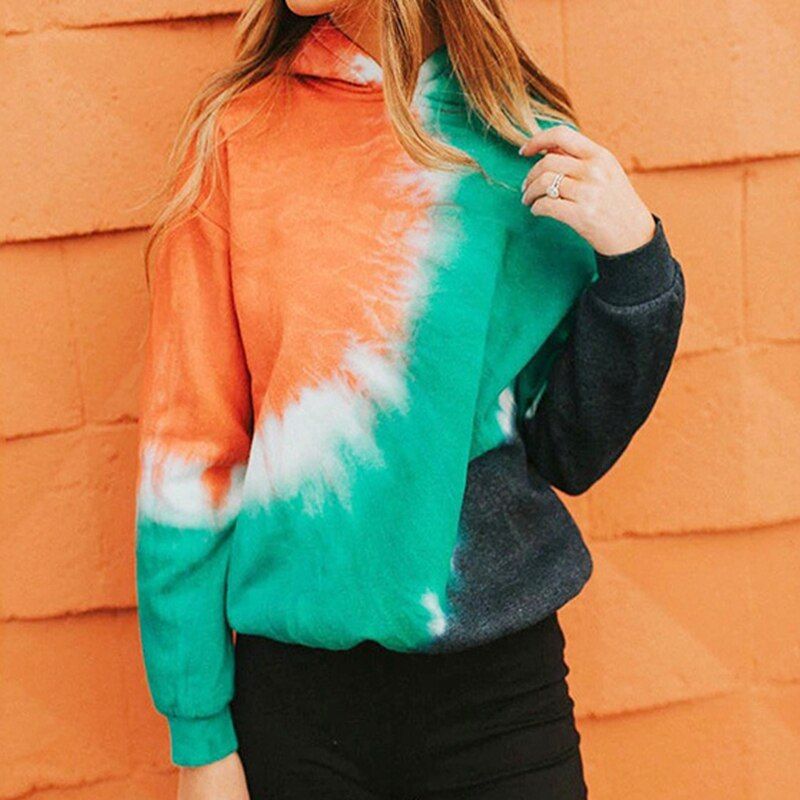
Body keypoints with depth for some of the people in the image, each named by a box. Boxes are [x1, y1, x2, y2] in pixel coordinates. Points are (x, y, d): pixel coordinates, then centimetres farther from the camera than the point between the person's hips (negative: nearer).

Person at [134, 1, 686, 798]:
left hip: (500, 678, 1)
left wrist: (634, 259, -12)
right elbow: (188, 442, -5)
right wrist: (199, 732, -5)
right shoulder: (236, 132, -5)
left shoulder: (534, 152, -1)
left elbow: (571, 454, 3)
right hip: (295, 686, -1)